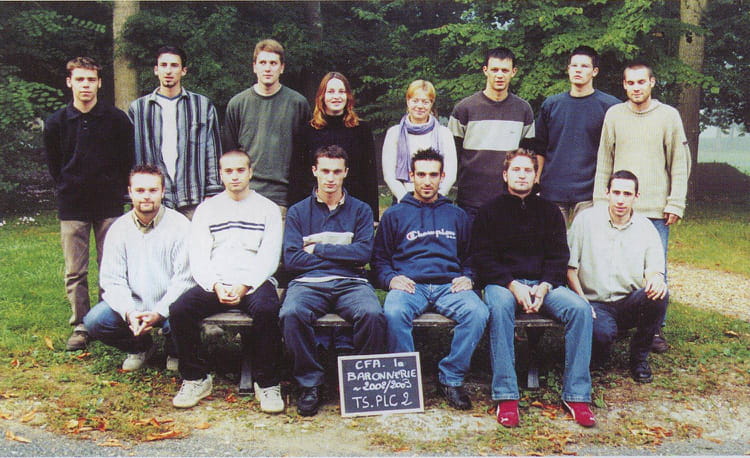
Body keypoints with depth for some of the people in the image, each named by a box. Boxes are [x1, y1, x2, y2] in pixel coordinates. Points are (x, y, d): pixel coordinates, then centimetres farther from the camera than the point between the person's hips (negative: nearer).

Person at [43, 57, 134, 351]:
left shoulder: (117, 120, -1)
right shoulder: (56, 123, 3)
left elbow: (127, 162, 6)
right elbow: (54, 166, 13)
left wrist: (115, 191, 6)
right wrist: (68, 191, 10)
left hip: (109, 205, -1)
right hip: (72, 207, 1)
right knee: (75, 273, 4)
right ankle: (80, 327, 13)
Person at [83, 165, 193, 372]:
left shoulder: (179, 225, -9)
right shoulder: (119, 228, 1)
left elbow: (184, 280, -13)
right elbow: (112, 280, -3)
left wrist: (159, 312, -26)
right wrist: (129, 312, -21)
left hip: (169, 305, -3)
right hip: (132, 303, 3)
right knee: (94, 321, -18)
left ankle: (174, 352, 6)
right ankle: (139, 347, 12)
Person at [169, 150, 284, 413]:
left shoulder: (268, 209, 12)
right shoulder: (206, 209, 17)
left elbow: (269, 258, 1)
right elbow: (199, 257, 7)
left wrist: (244, 287, -15)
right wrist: (216, 286, -13)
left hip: (254, 283, -2)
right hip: (214, 285, 2)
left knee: (266, 310, -35)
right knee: (179, 310, -25)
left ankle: (267, 383, -19)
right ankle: (196, 379, -6)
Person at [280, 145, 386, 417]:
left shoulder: (360, 210, 17)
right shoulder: (298, 212, 16)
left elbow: (363, 252, 0)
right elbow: (291, 259, 1)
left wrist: (319, 248, 0)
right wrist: (343, 256, 0)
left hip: (350, 283, 0)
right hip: (308, 282, 0)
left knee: (373, 314, -33)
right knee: (291, 314, -34)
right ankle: (309, 383, -15)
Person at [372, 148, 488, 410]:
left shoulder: (456, 215, 24)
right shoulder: (394, 215, 18)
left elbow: (469, 257, 26)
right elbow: (379, 259, 16)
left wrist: (468, 278, 5)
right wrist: (391, 279, -5)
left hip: (449, 285, 2)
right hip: (409, 285, -1)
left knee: (478, 312, -31)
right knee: (394, 313, -36)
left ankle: (451, 378, -15)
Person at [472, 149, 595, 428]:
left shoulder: (549, 211, 17)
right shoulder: (490, 211, 10)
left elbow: (559, 256, 9)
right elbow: (482, 258, 0)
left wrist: (544, 287, -11)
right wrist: (513, 285, -15)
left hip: (544, 283, 3)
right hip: (503, 282, -2)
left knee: (580, 309, -26)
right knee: (500, 307, -37)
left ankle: (576, 394, -20)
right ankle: (506, 396, -34)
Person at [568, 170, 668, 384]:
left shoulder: (646, 228, 6)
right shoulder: (586, 220, -1)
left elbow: (654, 270, 1)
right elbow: (569, 266, 1)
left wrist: (656, 279, -25)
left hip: (631, 304, 3)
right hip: (595, 302, -3)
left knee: (658, 295, -29)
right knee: (602, 333, -34)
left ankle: (639, 356, -4)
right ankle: (598, 357, 7)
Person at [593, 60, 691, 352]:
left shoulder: (668, 116, 3)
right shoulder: (614, 114, 8)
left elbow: (680, 164, 3)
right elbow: (603, 162, 10)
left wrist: (676, 204, -4)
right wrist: (600, 201, 5)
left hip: (656, 210, -1)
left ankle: (655, 328, 10)